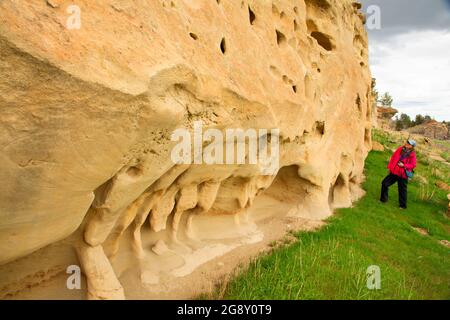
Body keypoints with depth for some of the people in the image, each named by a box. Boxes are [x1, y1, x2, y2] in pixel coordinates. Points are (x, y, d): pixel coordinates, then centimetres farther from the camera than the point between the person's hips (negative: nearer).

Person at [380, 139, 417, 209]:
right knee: (385, 183, 5)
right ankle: (383, 199, 22)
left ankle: (403, 205, 20)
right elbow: (393, 157, 9)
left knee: (402, 190, 4)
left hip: (403, 174, -5)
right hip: (394, 172, 5)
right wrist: (390, 167, 8)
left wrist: (403, 165, -21)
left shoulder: (412, 154, -9)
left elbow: (413, 165, -8)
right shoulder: (400, 149, 3)